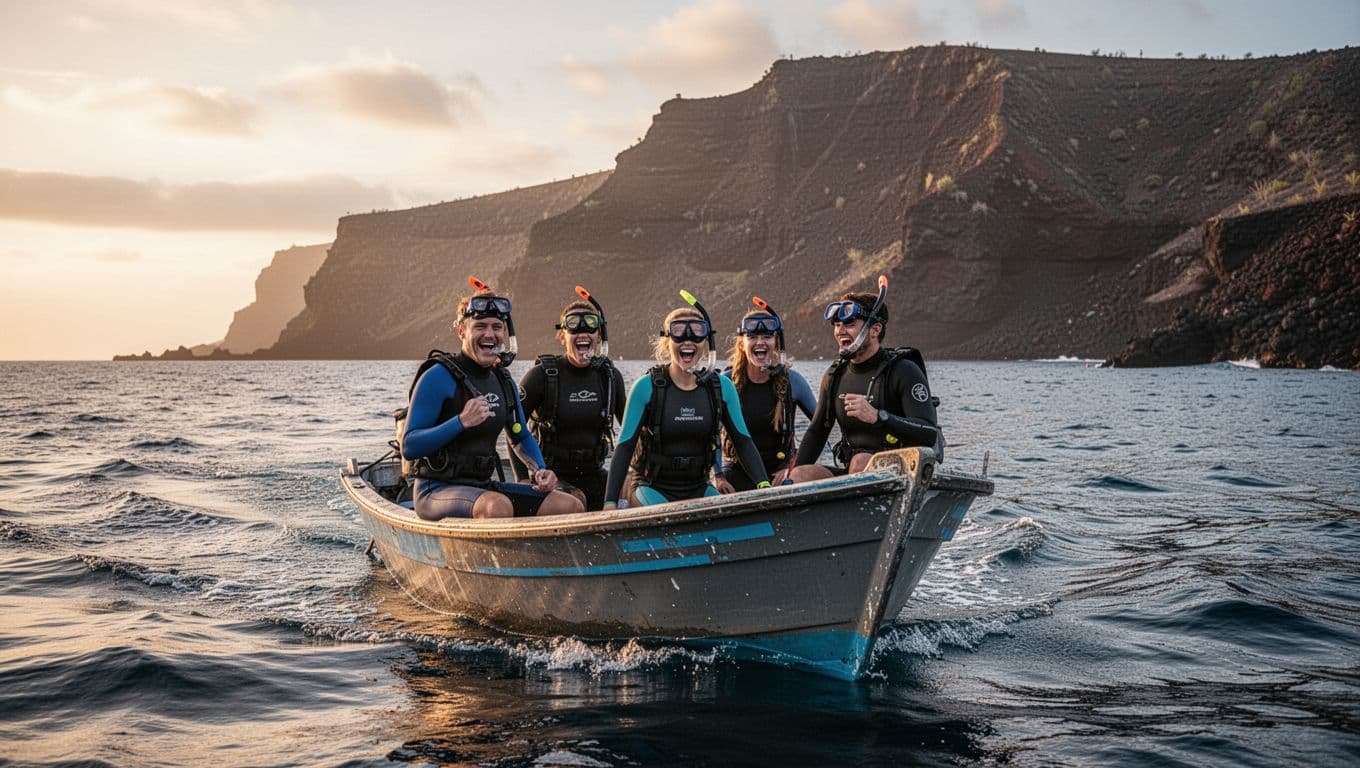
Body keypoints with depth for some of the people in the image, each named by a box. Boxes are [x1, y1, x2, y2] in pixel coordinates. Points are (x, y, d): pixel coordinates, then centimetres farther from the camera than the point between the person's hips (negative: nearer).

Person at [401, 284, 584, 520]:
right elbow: (408, 448, -14)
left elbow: (521, 438, 25)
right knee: (497, 506, -39)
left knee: (571, 506, -9)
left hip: (484, 487, 7)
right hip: (437, 491, -7)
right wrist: (461, 421, -25)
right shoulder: (438, 377, -11)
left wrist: (540, 470, 5)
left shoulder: (503, 381, 11)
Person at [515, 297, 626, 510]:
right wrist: (524, 480, -13)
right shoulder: (542, 375, -10)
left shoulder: (610, 376, 2)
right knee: (576, 500, -33)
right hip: (551, 476, -4)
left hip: (593, 475, 5)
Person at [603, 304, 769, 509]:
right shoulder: (647, 387, -9)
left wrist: (764, 485, -11)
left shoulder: (722, 387, 0)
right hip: (652, 488, -4)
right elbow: (625, 446, -8)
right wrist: (610, 502, -16)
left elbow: (743, 441, 4)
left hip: (698, 489, 4)